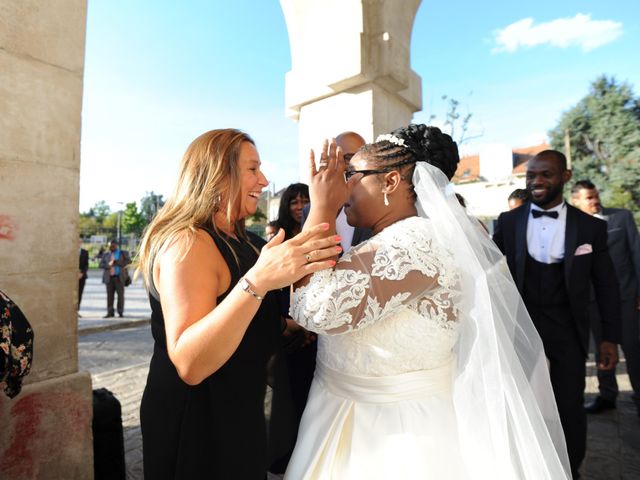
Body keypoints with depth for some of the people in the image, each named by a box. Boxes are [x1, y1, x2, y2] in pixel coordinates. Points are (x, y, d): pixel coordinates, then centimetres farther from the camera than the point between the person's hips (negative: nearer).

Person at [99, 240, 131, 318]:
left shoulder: (124, 253, 8)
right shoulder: (106, 254, 17)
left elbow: (128, 261, -5)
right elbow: (101, 264, 10)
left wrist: (116, 262, -11)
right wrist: (108, 265, -10)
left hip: (120, 277, -3)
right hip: (109, 278, 3)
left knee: (120, 295, -4)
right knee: (110, 295, -1)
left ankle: (120, 312, 1)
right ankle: (110, 312, 3)